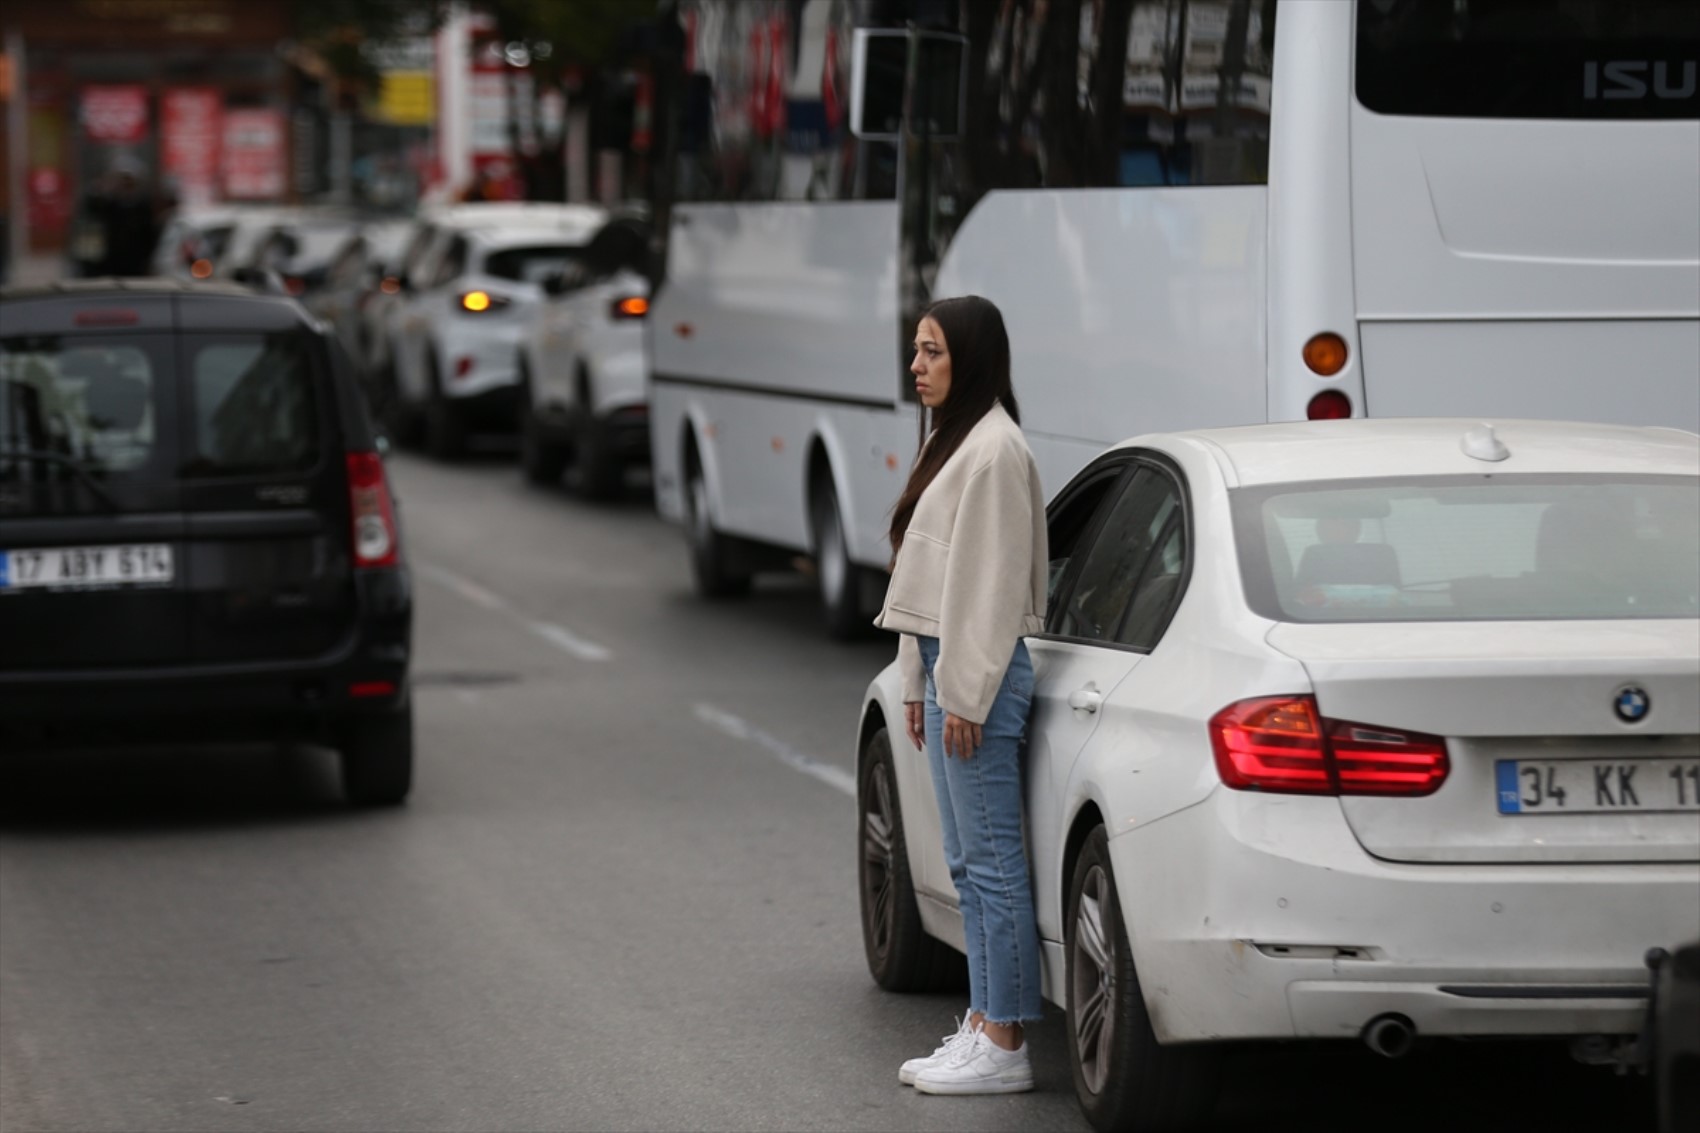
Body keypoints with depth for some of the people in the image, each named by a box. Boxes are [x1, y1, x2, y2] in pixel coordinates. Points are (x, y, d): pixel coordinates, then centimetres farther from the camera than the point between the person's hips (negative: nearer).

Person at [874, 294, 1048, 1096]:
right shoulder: (949, 441, 17)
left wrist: (966, 695, -18)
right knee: (969, 863, 13)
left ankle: (1004, 1047, -4)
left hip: (979, 675, -11)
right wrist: (918, 684, 19)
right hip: (945, 667, 11)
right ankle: (982, 1024, 18)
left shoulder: (994, 449, -14)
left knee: (991, 862, -7)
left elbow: (994, 580, -18)